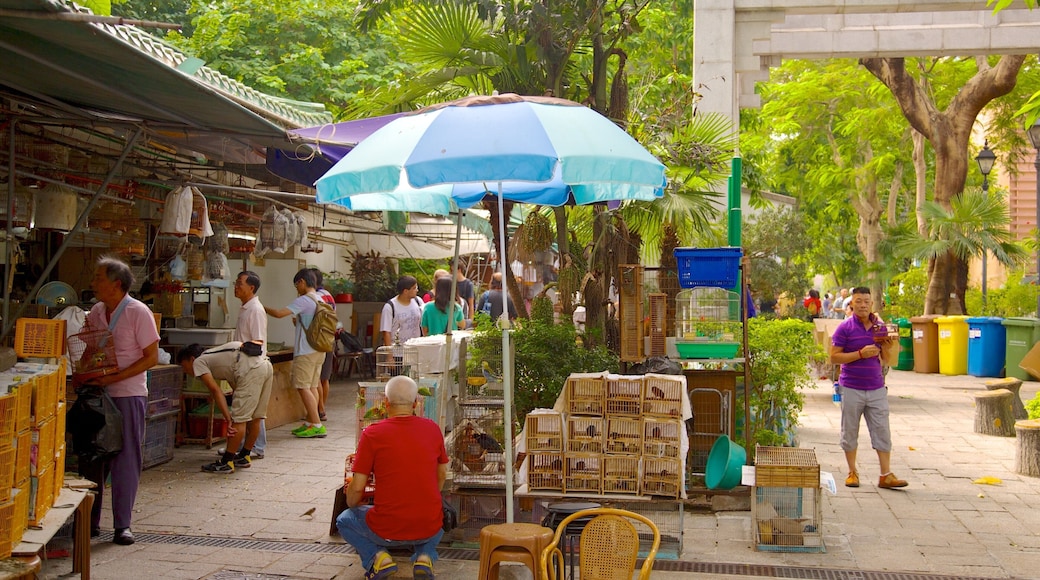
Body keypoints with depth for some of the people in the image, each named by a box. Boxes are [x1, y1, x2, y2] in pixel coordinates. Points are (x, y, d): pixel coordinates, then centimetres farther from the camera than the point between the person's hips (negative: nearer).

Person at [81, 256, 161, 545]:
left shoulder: (138, 312, -9)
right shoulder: (96, 312, 9)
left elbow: (151, 357, -11)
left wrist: (114, 377, -19)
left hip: (128, 394, -6)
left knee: (126, 459, -1)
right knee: (92, 457, 9)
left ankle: (122, 525, 7)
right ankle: (89, 521, 21)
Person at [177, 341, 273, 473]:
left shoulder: (198, 362, 11)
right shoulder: (214, 355, 34)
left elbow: (215, 390, -2)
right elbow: (236, 386, 27)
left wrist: (228, 418, -4)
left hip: (251, 369, -9)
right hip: (266, 364, 9)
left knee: (239, 419, -3)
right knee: (255, 418, 17)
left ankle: (226, 462, 3)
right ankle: (244, 457, 30)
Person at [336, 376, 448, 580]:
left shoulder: (372, 434, -9)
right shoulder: (432, 428, 1)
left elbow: (357, 488, -7)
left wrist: (352, 506, 16)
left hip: (386, 530, -3)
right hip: (428, 528, 3)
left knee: (344, 520, 27)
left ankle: (376, 557, 2)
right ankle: (425, 556, 9)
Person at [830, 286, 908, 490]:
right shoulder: (845, 328, -4)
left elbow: (886, 361, 13)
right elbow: (834, 357, -9)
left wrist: (886, 346, -7)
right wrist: (861, 354, -17)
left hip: (876, 388, 3)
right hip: (851, 388, -3)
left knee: (882, 431, 2)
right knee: (850, 432, 5)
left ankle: (886, 475, 5)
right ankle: (852, 472, 18)